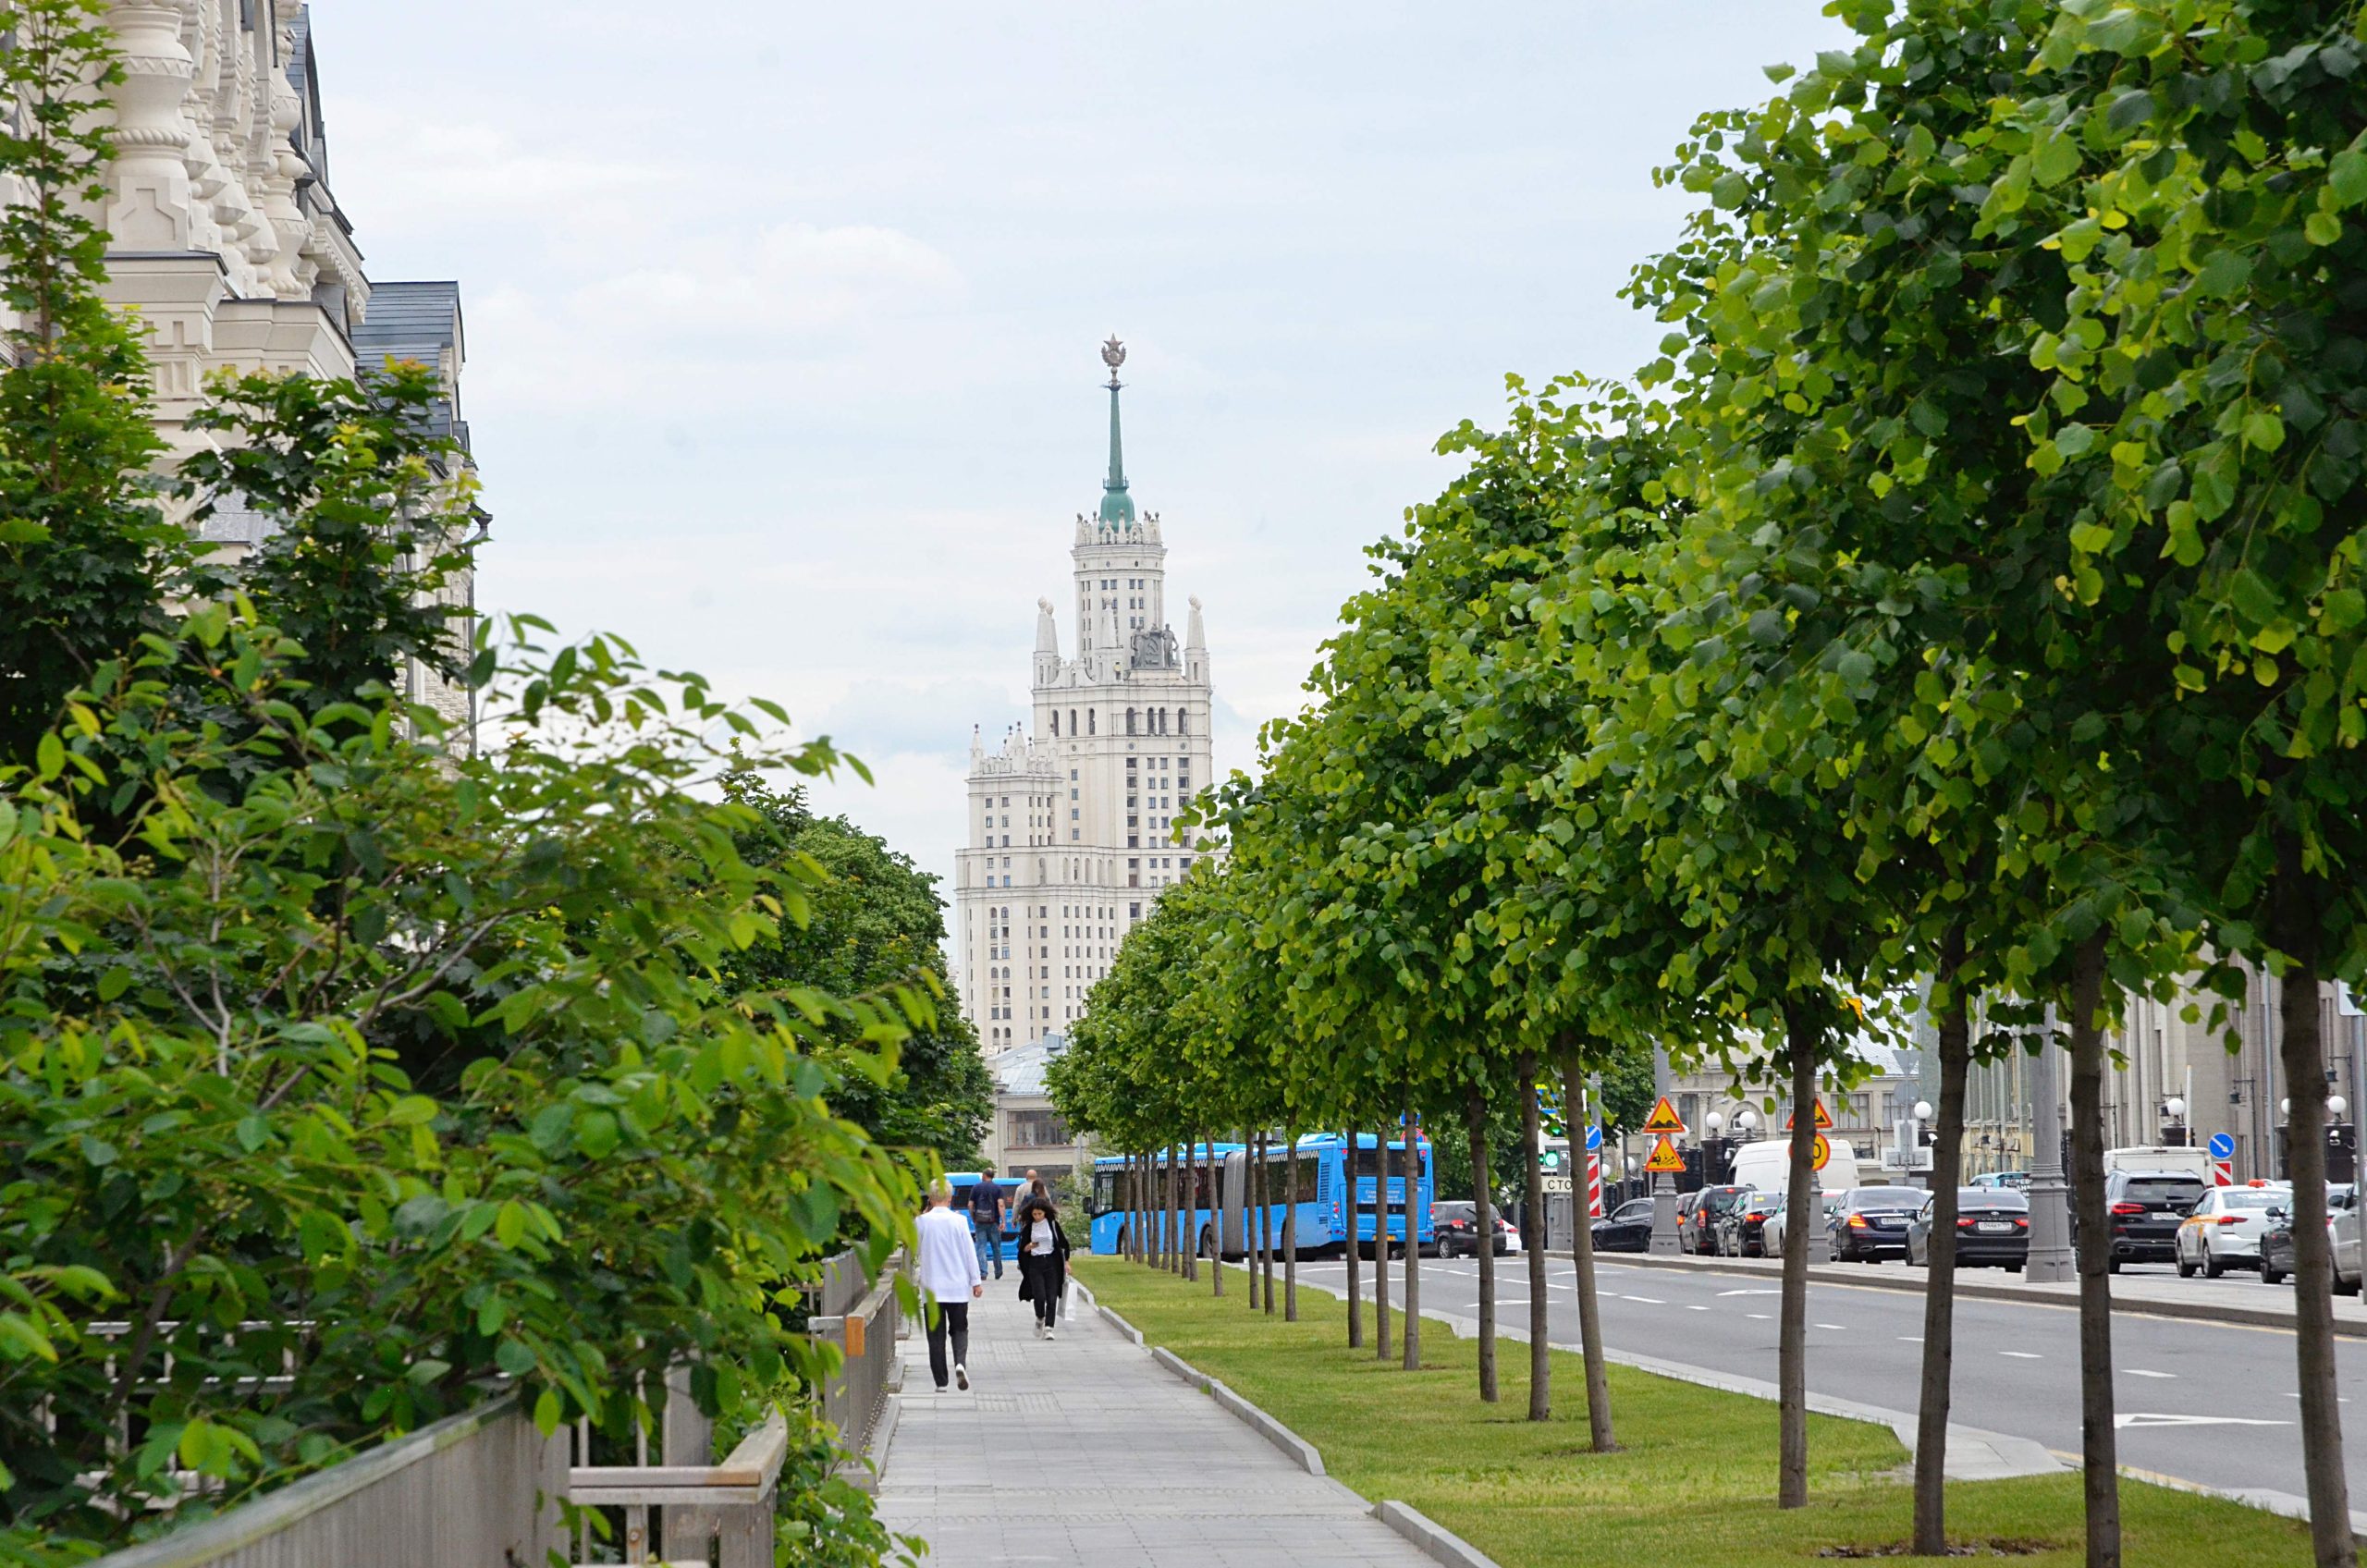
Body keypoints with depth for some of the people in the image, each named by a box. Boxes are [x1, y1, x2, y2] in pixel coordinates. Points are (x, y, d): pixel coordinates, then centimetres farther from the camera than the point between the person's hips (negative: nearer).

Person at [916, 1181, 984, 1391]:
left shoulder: (922, 1221, -6)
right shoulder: (959, 1221, -6)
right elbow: (969, 1252, -2)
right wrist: (976, 1282, 5)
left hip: (931, 1288, 0)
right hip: (958, 1287, 0)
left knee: (936, 1335, 6)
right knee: (959, 1329, 12)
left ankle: (940, 1382, 4)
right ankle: (960, 1363, -15)